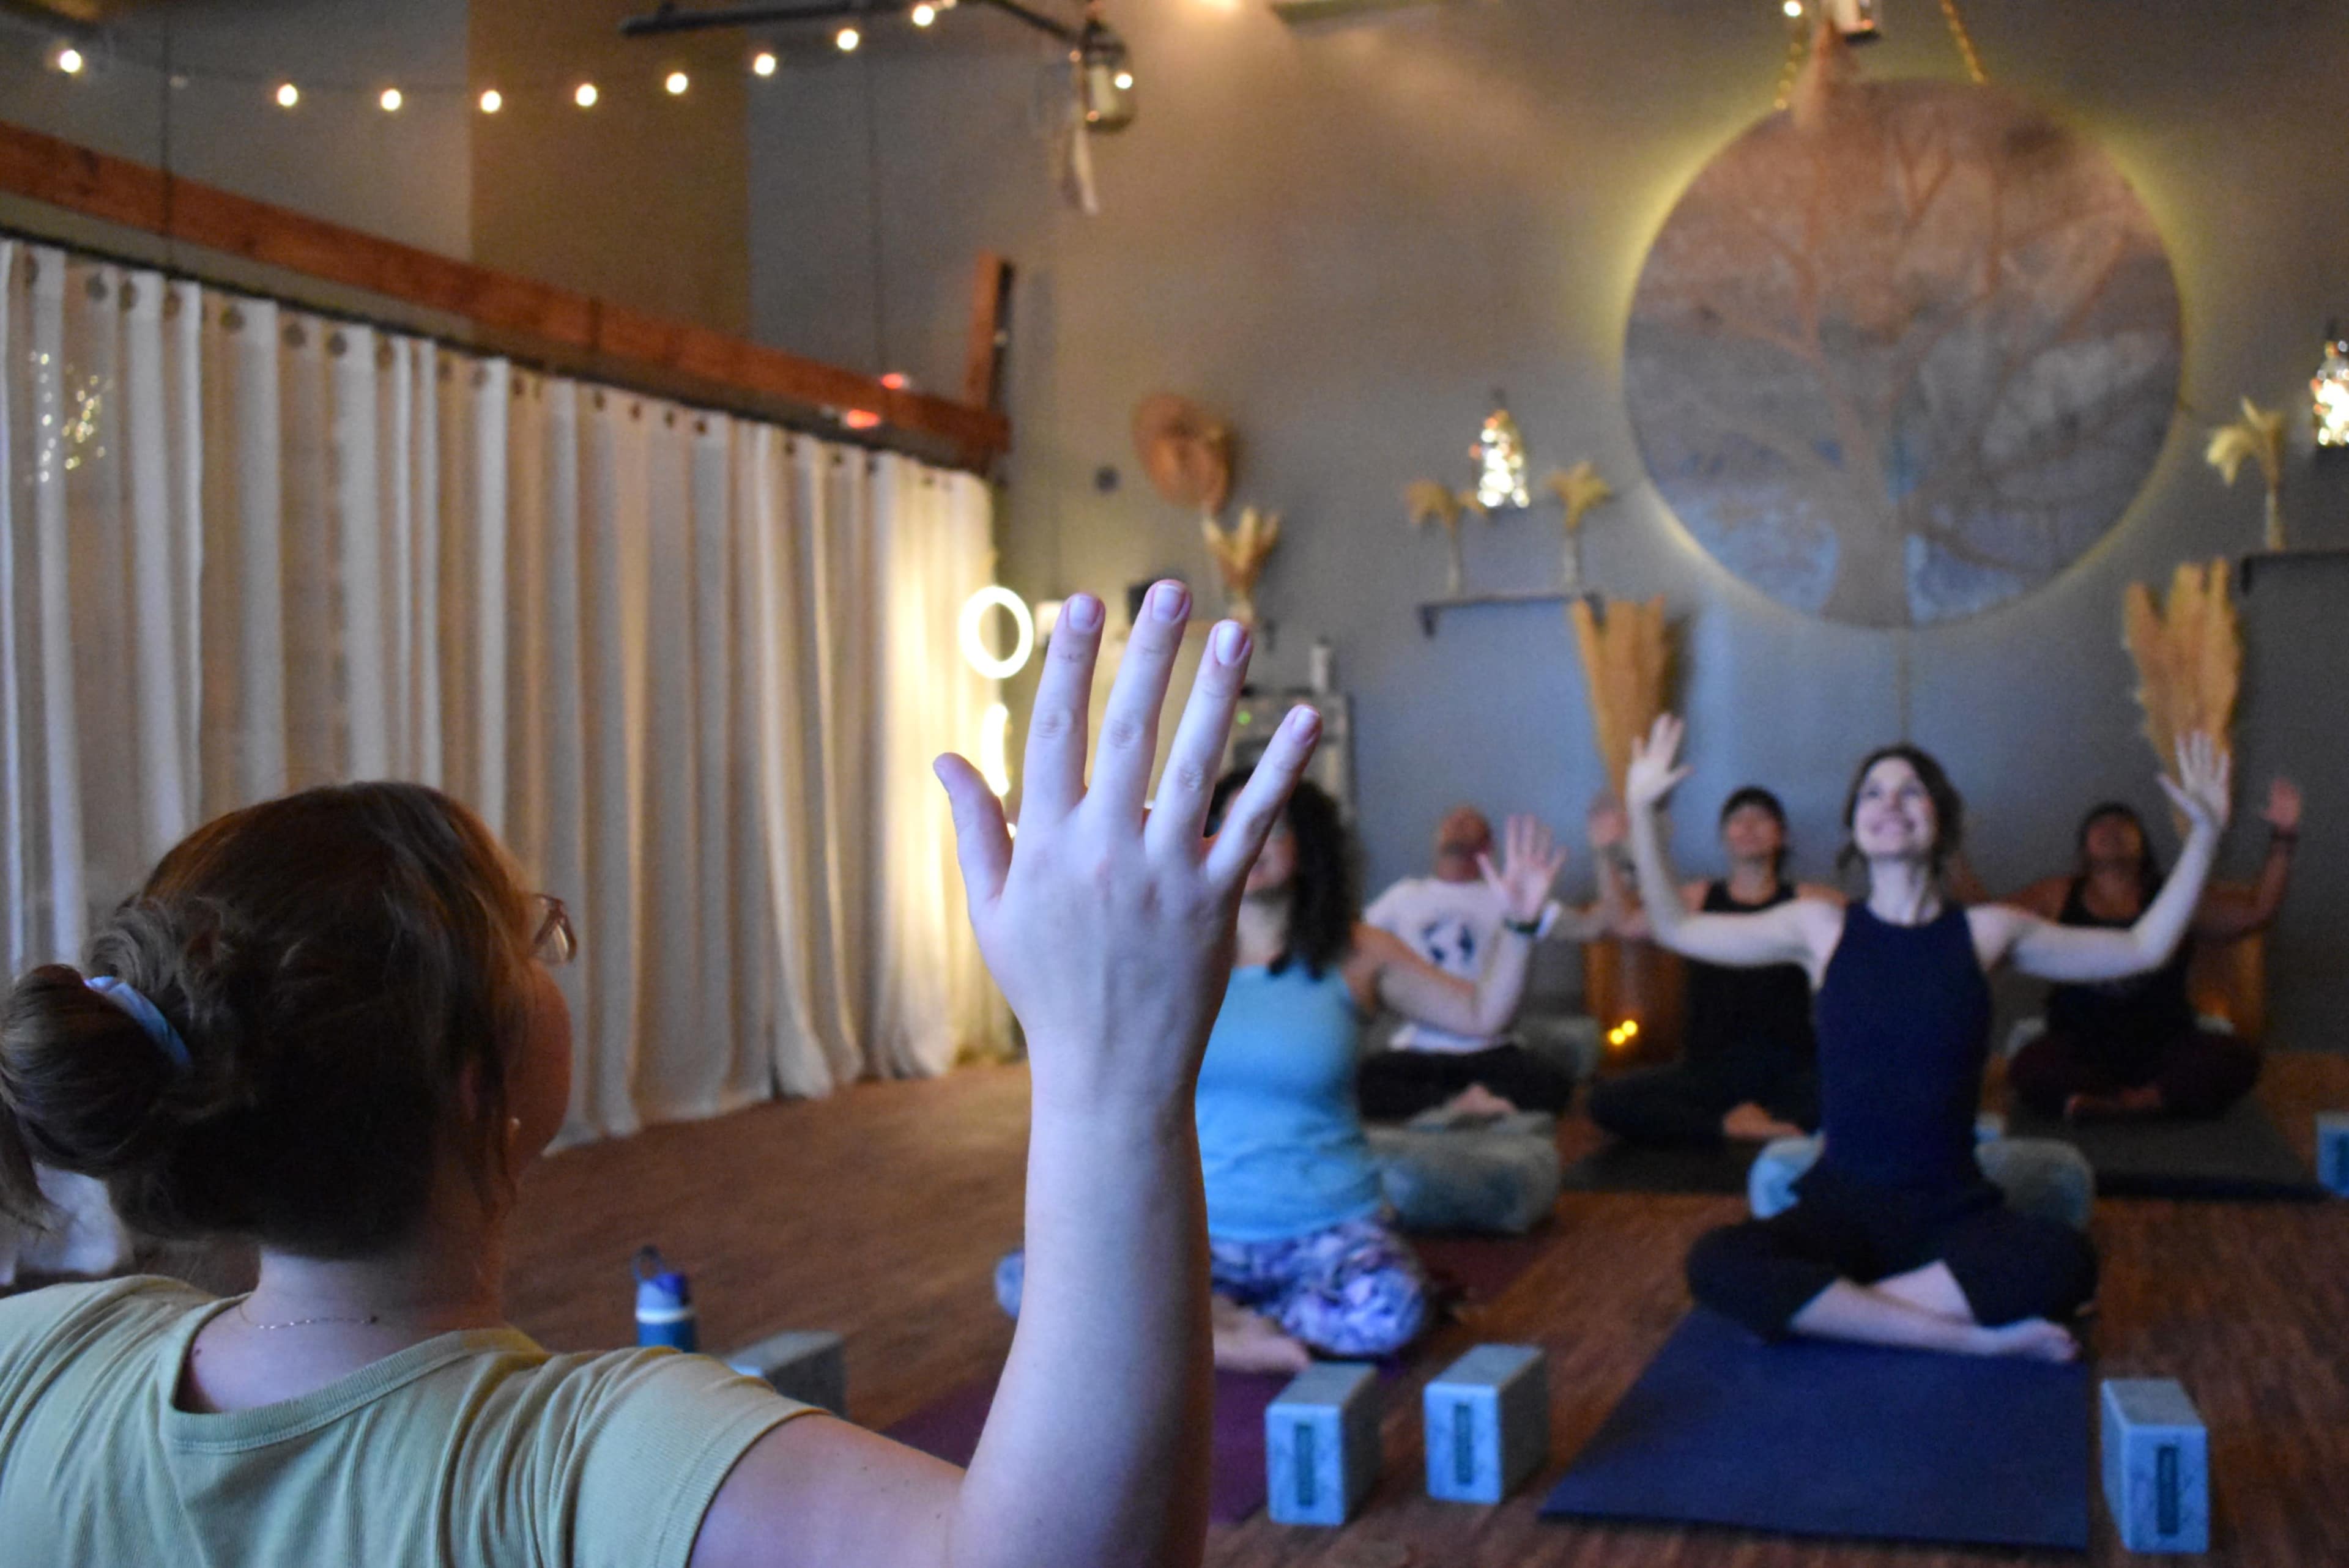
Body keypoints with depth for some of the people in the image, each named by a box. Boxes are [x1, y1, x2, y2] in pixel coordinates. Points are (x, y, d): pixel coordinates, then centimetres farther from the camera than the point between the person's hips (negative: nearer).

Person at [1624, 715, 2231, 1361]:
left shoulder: (1987, 932, 6)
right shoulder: (1820, 928, 5)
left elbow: (2141, 949, 14)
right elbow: (1676, 929, 11)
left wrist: (2204, 835, 8)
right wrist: (1642, 812, 1)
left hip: (1954, 1212, 1)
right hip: (1840, 1207, 0)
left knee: (2063, 1260, -33)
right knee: (1716, 1264, -32)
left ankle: (1812, 1306, -20)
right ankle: (1974, 1337, -23)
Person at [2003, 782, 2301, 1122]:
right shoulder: (2058, 897, 13)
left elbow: (2256, 914, 8)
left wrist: (2282, 842, 1)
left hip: (2163, 1048, 2)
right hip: (2080, 1051, -1)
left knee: (2239, 1057, -29)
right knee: (2027, 1068, -36)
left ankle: (2107, 1103, -27)